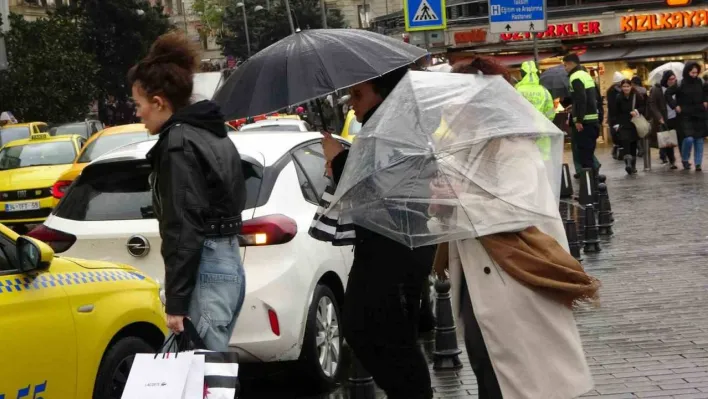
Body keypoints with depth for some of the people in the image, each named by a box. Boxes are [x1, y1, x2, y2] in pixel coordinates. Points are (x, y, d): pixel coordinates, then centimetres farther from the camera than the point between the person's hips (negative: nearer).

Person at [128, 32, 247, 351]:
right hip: (229, 264, 10)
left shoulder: (178, 144, -12)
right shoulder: (211, 134, 16)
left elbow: (183, 229, -18)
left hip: (205, 271, -10)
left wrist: (176, 301, -17)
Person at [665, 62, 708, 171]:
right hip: (686, 116, -4)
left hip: (699, 115, 4)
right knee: (689, 139, -16)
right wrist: (675, 106, -9)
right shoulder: (680, 84, -9)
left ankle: (698, 163, 9)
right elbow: (667, 94, -6)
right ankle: (685, 160, 7)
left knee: (699, 140, 3)